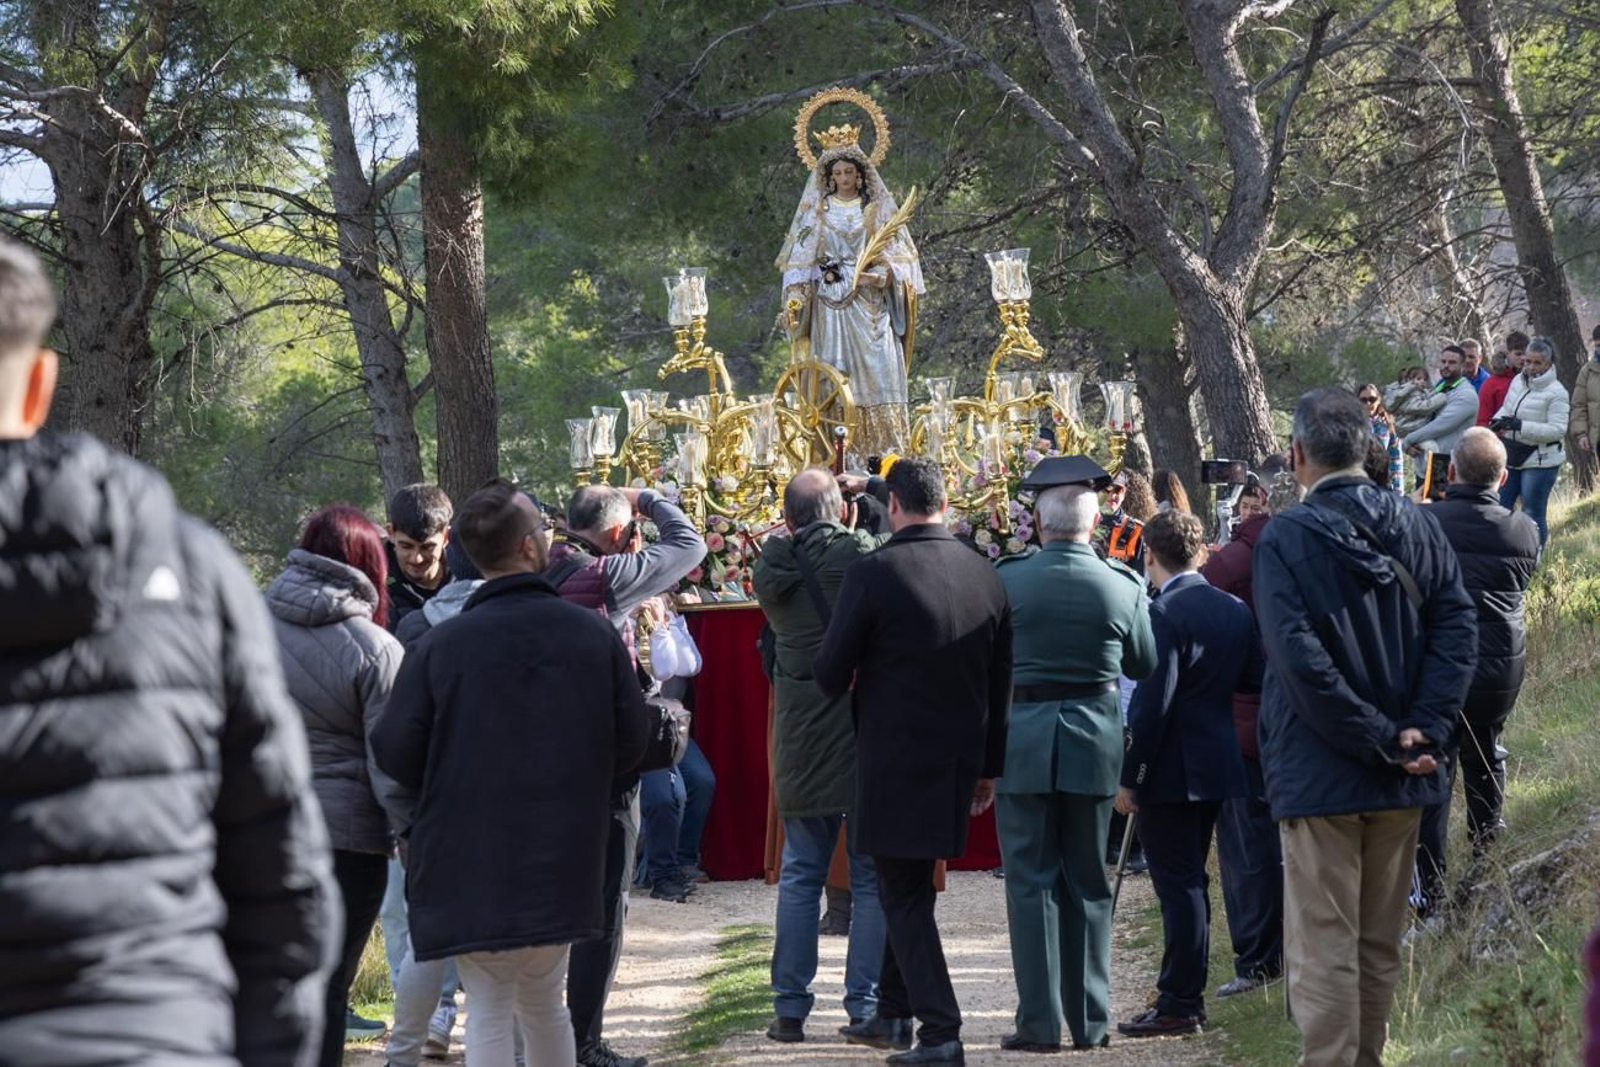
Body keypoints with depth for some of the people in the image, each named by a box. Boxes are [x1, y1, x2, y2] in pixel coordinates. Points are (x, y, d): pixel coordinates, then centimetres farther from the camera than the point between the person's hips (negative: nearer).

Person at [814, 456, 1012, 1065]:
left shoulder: (872, 575, -16)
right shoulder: (985, 575, 0)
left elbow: (829, 675, -10)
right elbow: (1002, 682, 6)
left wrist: (844, 691, 15)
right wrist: (989, 765, 15)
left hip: (893, 759, -5)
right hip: (957, 761, 5)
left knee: (903, 894, 1)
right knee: (910, 886, 20)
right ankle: (894, 1013, 29)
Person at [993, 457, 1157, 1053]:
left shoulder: (1006, 581, -8)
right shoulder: (1122, 587, -5)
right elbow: (1144, 667, 8)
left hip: (1022, 741, -1)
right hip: (1094, 743, 1)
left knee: (1031, 883, 3)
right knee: (1088, 885, 10)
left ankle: (1039, 1022, 0)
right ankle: (1089, 1020, 12)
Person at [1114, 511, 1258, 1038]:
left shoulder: (1164, 614, -17)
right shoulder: (1235, 611, 6)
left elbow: (1153, 702, -20)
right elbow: (1253, 679, 12)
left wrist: (1130, 777, -15)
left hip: (1170, 770, -8)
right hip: (1217, 766, 8)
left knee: (1178, 885, -4)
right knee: (1190, 882, 17)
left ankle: (1178, 1004, -1)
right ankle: (1188, 995, 23)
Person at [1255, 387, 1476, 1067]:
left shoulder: (1287, 538, -11)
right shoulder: (1414, 526, 2)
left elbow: (1300, 660, -20)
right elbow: (1457, 626, -5)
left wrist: (1384, 743, -15)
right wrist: (1422, 731, -9)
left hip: (1319, 773, -5)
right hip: (1401, 779, 5)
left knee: (1324, 949, -1)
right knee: (1380, 946, 15)